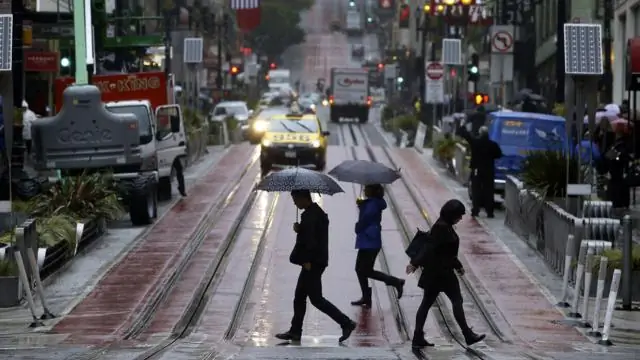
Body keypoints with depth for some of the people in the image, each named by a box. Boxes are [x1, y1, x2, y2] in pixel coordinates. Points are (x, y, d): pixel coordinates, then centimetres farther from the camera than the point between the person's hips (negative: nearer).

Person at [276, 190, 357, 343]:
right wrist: (300, 229, 2)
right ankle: (295, 332, 18)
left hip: (312, 263, -11)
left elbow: (310, 240, -24)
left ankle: (346, 323, -6)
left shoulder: (309, 216, -20)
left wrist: (307, 261, -19)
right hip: (316, 262, 11)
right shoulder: (318, 212, 13)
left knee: (316, 298, -5)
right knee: (299, 297, 14)